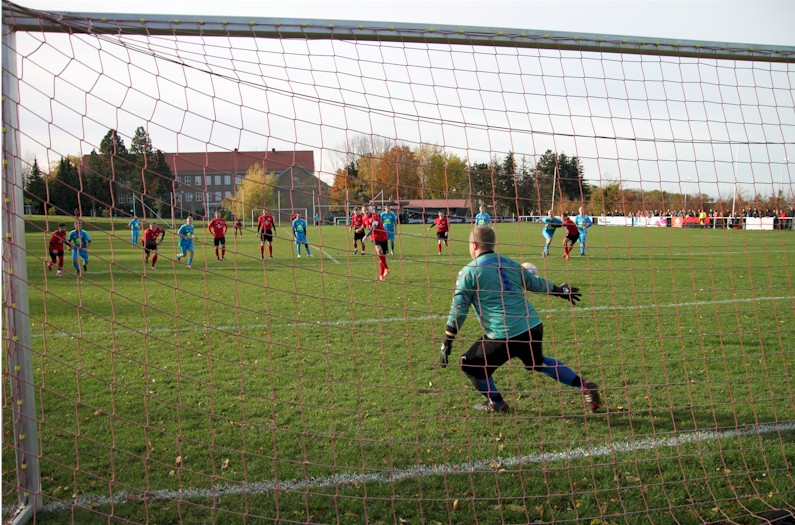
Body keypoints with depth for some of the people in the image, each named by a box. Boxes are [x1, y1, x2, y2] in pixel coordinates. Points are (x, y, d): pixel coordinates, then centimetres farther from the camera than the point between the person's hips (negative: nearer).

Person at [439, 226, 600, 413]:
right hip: (533, 327, 7)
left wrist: (447, 343, 0)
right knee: (539, 362, 31)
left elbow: (458, 308, -4)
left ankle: (497, 403, 26)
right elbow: (535, 283, 23)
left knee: (470, 364, 14)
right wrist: (560, 290, 41)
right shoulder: (510, 263, 13)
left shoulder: (468, 272, -2)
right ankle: (584, 386, 27)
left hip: (503, 336, -7)